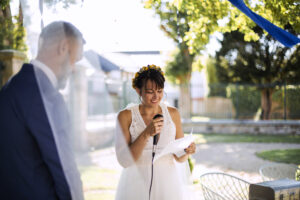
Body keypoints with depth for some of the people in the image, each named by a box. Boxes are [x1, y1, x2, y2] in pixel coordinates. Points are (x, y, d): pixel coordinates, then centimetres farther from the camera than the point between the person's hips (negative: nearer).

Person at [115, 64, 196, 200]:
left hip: (167, 183, 3)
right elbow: (124, 160, -14)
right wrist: (146, 134, -24)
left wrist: (187, 151, -15)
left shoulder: (173, 113, 1)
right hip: (137, 184, -2)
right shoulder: (125, 116, -7)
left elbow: (179, 158, 6)